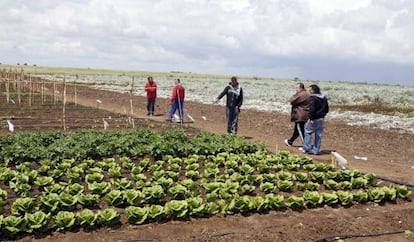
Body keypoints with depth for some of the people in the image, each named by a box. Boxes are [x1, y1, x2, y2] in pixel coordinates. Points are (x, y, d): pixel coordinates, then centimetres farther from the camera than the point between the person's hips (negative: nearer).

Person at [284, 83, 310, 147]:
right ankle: (290, 141, 34)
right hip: (305, 115, 10)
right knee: (297, 129, 20)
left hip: (300, 116, -10)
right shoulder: (307, 94, 13)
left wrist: (294, 95, -3)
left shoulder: (300, 95, -20)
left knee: (301, 131, -2)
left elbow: (292, 101, -15)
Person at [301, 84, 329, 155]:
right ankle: (316, 150, 14)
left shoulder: (313, 98, -14)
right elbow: (327, 109, 17)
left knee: (308, 132, 7)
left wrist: (311, 118, -19)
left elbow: (312, 109, -22)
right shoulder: (324, 98, 12)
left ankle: (307, 148, 4)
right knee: (319, 135, 10)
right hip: (321, 119, 7)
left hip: (314, 119, -7)